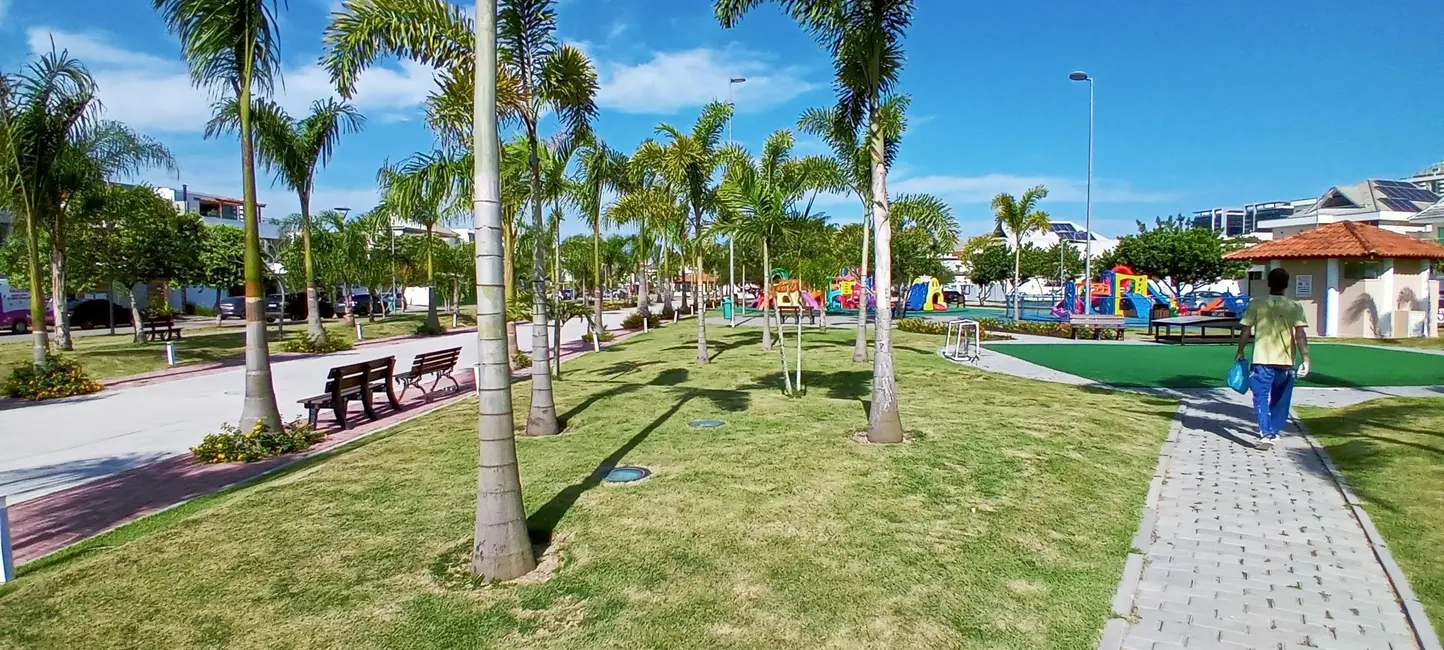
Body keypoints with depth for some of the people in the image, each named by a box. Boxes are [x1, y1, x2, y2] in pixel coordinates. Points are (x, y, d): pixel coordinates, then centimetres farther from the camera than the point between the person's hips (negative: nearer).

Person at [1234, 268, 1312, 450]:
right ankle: (1273, 432, 27)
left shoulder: (1256, 304, -2)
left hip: (1262, 360, -2)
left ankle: (1266, 433, -16)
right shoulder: (1295, 307, -1)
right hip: (1285, 361, 2)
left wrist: (1240, 352, 11)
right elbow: (1300, 334, -9)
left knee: (1261, 397, -1)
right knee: (1280, 399, 17)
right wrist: (1305, 359, -8)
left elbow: (1245, 331, -2)